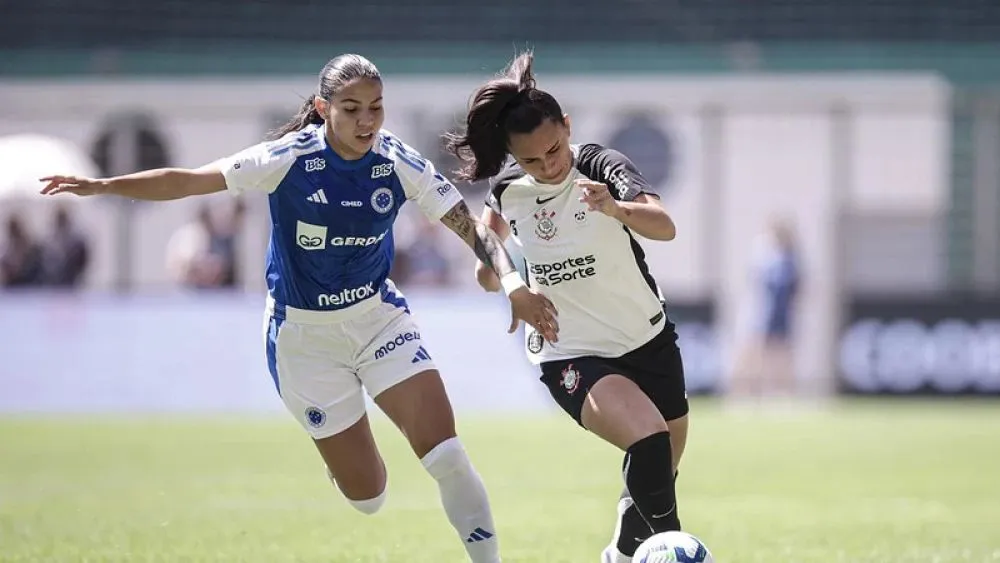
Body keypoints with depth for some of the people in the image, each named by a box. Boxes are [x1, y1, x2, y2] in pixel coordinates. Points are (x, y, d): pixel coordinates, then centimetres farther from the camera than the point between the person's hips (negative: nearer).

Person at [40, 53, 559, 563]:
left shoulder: (399, 163, -13)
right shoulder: (289, 159, -20)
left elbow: (471, 226, -13)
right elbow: (188, 181, -17)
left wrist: (512, 281, -30)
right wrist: (102, 186, -26)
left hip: (379, 315, 2)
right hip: (305, 333, -2)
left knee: (443, 449, -16)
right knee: (366, 496, 1)